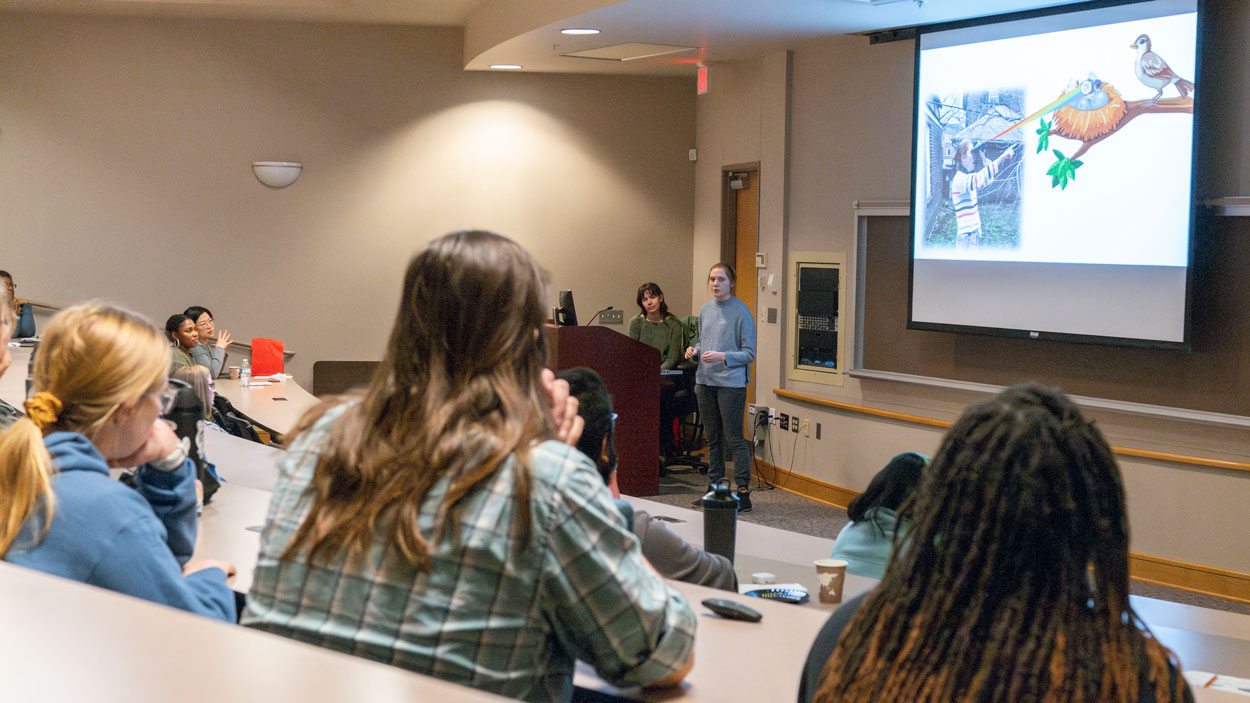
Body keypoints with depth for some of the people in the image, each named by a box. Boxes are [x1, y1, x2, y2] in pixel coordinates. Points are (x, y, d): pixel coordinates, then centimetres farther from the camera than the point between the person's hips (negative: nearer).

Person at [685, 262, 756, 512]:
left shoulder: (741, 312, -8)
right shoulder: (705, 309, 12)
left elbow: (749, 353, -9)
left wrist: (723, 356, -21)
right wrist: (694, 351, 2)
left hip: (731, 383, -7)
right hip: (705, 381, 7)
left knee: (734, 439, -6)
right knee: (712, 439, 14)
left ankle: (743, 493, -3)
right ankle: (714, 489, 23)